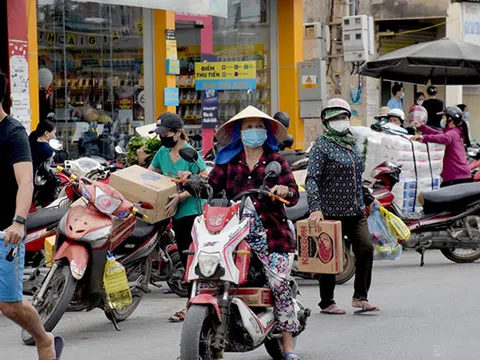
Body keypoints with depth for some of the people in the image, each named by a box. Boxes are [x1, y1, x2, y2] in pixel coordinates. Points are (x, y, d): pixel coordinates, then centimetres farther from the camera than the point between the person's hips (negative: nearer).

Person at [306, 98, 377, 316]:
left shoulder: (352, 143, 15)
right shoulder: (322, 146, -8)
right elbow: (312, 179, -17)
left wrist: (367, 199, 26)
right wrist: (315, 208, -28)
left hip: (356, 211, 6)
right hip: (331, 211, -6)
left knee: (366, 248, -7)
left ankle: (360, 297, 4)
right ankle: (326, 302, 14)